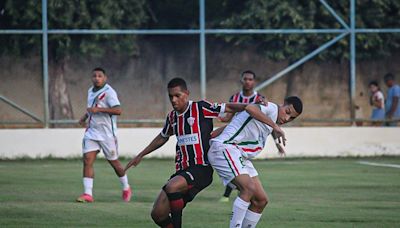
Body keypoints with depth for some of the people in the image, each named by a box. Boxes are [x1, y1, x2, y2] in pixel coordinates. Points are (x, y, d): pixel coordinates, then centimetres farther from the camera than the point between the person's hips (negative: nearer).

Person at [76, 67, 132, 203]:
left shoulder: (109, 92, -15)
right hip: (91, 132, 6)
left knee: (114, 162, 9)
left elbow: (118, 110, -27)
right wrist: (85, 117, 15)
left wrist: (99, 109, -31)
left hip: (107, 134, -6)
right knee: (87, 161, -10)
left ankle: (126, 188, 32)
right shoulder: (91, 91, 11)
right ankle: (88, 194, -13)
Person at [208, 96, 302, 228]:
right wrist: (275, 126, -32)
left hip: (241, 157, 10)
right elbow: (250, 108, -34)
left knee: (261, 200, 4)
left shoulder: (271, 122, 18)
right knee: (249, 188, -27)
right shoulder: (271, 108, -10)